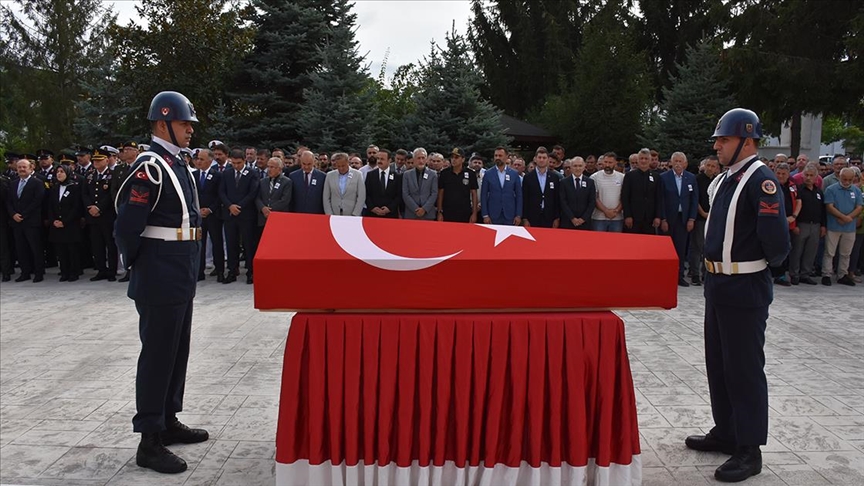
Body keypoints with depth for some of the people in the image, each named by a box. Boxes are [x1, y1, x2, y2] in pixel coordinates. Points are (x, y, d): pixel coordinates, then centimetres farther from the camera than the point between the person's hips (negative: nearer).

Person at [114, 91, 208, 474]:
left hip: (181, 277, 9)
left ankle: (168, 422, 30)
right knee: (157, 354, -2)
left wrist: (186, 269, 15)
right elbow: (127, 226, -19)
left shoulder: (177, 164, 13)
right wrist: (137, 266, -7)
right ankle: (149, 442, 8)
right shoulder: (150, 166, -17)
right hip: (160, 280, -9)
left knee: (177, 350, 17)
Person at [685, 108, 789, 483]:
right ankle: (725, 433, 33)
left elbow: (775, 239, -24)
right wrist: (712, 264, 9)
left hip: (745, 290, -9)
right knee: (718, 363, 18)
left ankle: (750, 451, 14)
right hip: (718, 284, 9)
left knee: (744, 368, 1)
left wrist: (773, 259, -5)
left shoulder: (761, 180, -18)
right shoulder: (724, 180, 10)